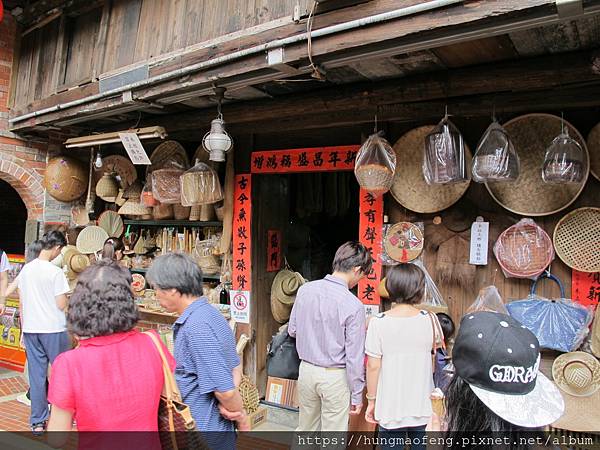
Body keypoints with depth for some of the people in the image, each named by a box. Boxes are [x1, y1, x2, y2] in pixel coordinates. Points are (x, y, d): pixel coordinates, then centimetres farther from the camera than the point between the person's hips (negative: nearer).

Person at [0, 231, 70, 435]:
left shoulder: (26, 269, 4)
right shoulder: (55, 272, -15)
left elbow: (22, 304, 10)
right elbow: (61, 305, -15)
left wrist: (23, 329, 17)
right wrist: (66, 297, 7)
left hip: (31, 330, 5)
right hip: (54, 330, -5)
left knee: (36, 374, 10)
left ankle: (37, 422, 17)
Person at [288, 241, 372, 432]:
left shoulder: (304, 290, -7)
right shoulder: (353, 305, -21)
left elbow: (292, 330, 6)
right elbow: (354, 357, -16)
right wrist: (356, 395, -4)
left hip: (306, 370, 5)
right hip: (335, 376, -5)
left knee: (305, 429, 23)